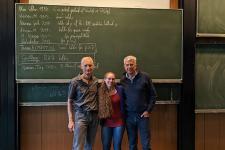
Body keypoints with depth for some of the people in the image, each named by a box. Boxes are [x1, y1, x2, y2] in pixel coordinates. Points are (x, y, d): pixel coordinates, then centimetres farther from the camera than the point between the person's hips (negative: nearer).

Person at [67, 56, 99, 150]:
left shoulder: (96, 81, 6)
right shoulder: (75, 82, -5)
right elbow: (69, 101, -1)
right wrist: (70, 120, -6)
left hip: (94, 116, 4)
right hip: (81, 115, -4)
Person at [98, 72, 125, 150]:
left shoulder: (120, 89, -7)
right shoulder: (100, 91, -5)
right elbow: (98, 106, 5)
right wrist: (100, 119, 2)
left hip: (119, 122, -1)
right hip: (106, 123, 1)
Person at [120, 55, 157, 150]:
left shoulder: (145, 77, -4)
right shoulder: (122, 80, 4)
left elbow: (153, 95, 0)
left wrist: (148, 110, -6)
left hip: (143, 115, -2)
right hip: (129, 116, 2)